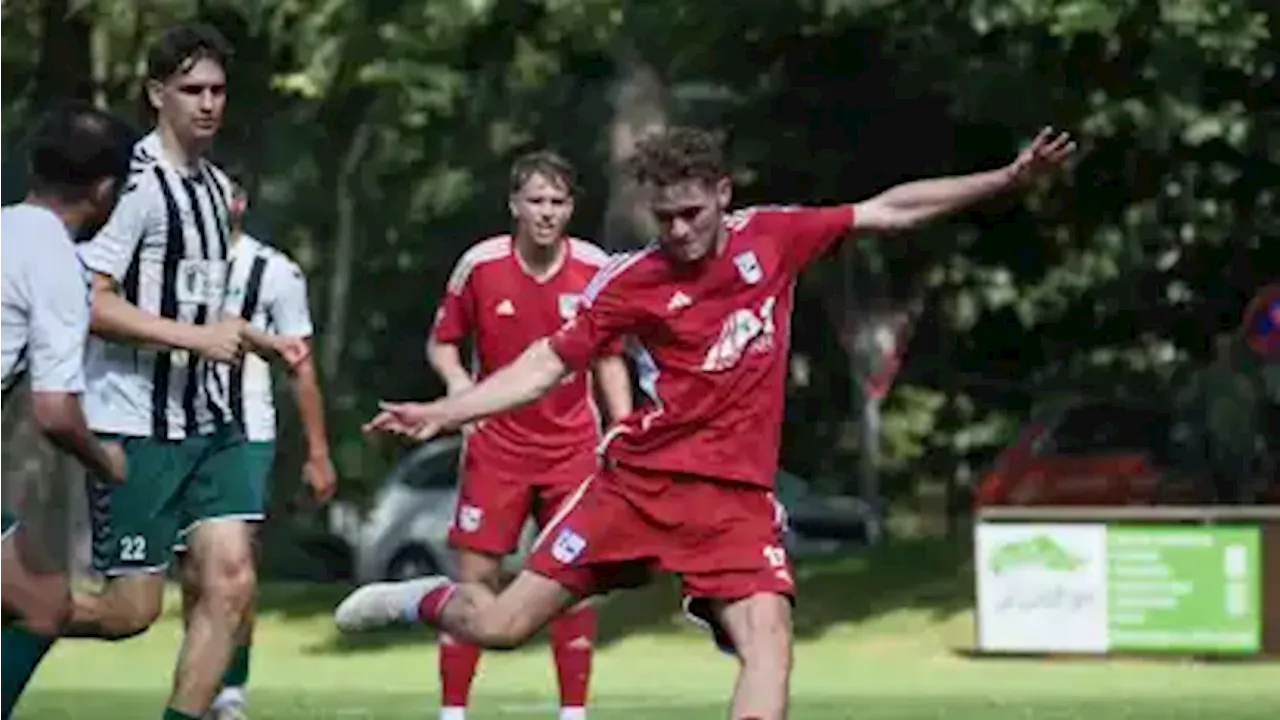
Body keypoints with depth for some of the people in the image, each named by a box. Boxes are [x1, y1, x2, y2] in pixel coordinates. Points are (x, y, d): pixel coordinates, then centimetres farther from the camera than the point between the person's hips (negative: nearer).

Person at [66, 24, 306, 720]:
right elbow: (90, 301, -21)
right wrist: (196, 337, -22)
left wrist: (262, 341, 15)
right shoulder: (139, 184, -14)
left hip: (208, 421, 8)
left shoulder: (216, 185, 14)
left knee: (231, 579, -4)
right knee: (130, 611, -4)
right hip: (135, 427, -8)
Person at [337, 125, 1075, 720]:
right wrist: (441, 414, -8)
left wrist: (1007, 178, 3)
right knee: (502, 625, -1)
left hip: (736, 496, 1)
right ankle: (425, 598, 33)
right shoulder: (630, 282, -5)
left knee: (769, 640, -21)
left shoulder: (772, 237, 0)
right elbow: (546, 365, 1)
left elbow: (891, 209, 6)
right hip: (639, 481, -1)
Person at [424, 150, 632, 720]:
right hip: (496, 444, -1)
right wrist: (456, 380, -16)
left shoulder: (595, 269, -5)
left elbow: (609, 357, 8)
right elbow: (443, 341, 4)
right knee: (476, 576, -4)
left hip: (573, 448, 1)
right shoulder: (481, 265, -8)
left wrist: (623, 426, -2)